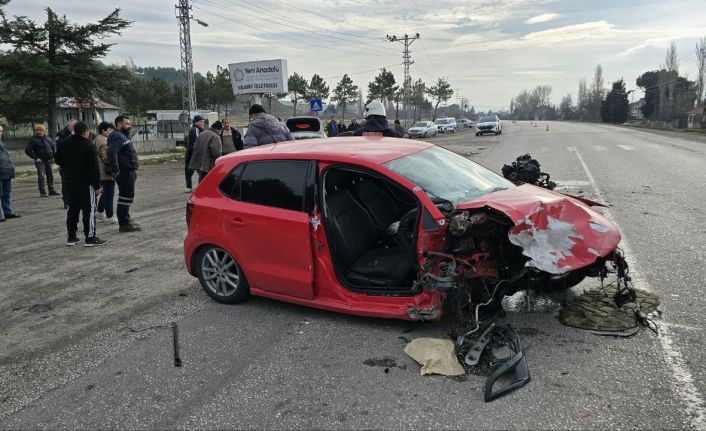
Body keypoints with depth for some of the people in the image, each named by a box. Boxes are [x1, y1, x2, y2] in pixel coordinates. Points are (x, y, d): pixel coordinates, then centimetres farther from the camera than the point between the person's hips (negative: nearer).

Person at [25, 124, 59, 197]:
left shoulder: (48, 139, 11)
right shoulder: (33, 140, -4)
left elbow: (53, 147, 24)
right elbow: (27, 150, -7)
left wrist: (53, 156, 12)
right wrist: (35, 158, -13)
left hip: (49, 160, 5)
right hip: (40, 161, -5)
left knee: (50, 176, 12)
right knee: (41, 176, -11)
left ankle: (51, 191, 23)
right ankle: (42, 192, -7)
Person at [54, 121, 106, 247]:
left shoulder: (63, 144, 7)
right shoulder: (89, 146, -13)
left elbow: (58, 161, 17)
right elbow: (94, 168, -16)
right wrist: (97, 186, -12)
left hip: (69, 182, 7)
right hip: (86, 183, -6)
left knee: (73, 209, 14)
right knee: (89, 210, -2)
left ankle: (71, 237, 19)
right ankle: (90, 238, -2)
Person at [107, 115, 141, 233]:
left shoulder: (122, 136, 19)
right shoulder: (117, 136, -15)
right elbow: (111, 153, -29)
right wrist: (115, 170, -27)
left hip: (128, 172, 11)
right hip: (125, 173, -11)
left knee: (126, 196, 19)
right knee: (126, 197, -7)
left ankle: (126, 219, 32)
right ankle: (124, 224, -3)